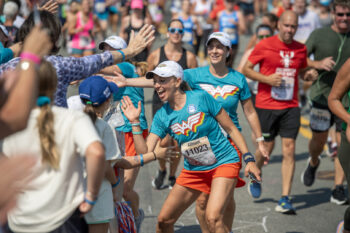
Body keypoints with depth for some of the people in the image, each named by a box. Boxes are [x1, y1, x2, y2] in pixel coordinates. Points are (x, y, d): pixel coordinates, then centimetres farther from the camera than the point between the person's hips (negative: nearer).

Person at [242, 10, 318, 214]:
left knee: (289, 149, -6)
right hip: (266, 105, -2)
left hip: (291, 107, 2)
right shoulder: (265, 46, -5)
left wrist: (309, 74, -1)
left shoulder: (301, 49, 6)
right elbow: (246, 69, -1)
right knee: (267, 147, 6)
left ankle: (285, 199, -5)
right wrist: (266, 78, -16)